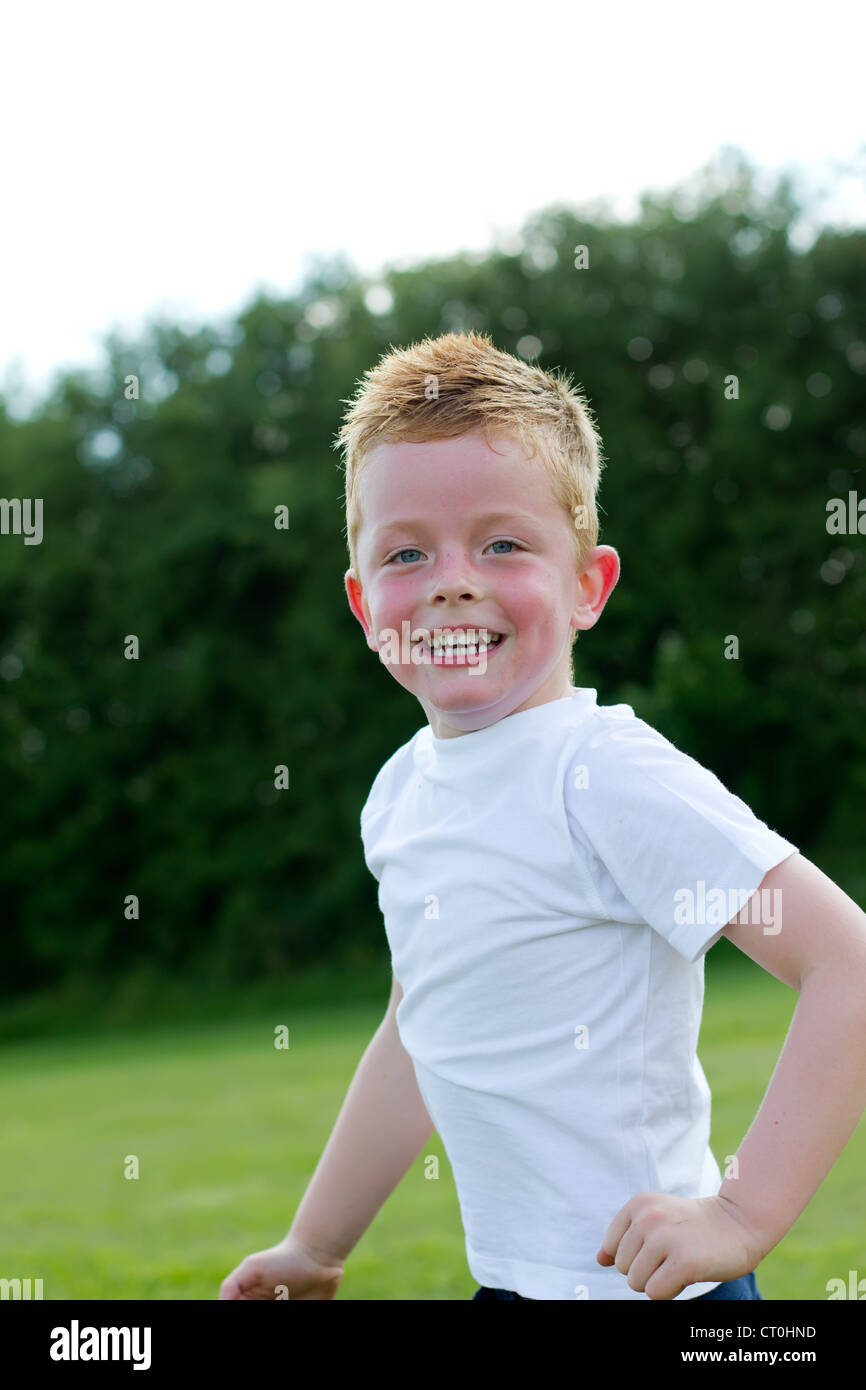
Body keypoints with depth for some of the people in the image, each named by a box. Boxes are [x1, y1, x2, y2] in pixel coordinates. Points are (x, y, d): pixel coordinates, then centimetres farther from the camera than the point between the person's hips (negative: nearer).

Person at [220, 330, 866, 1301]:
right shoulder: (400, 792, 4)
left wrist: (744, 1215, -25)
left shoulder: (604, 775, -19)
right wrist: (314, 1248, 25)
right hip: (512, 1277, 7)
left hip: (643, 1287, -7)